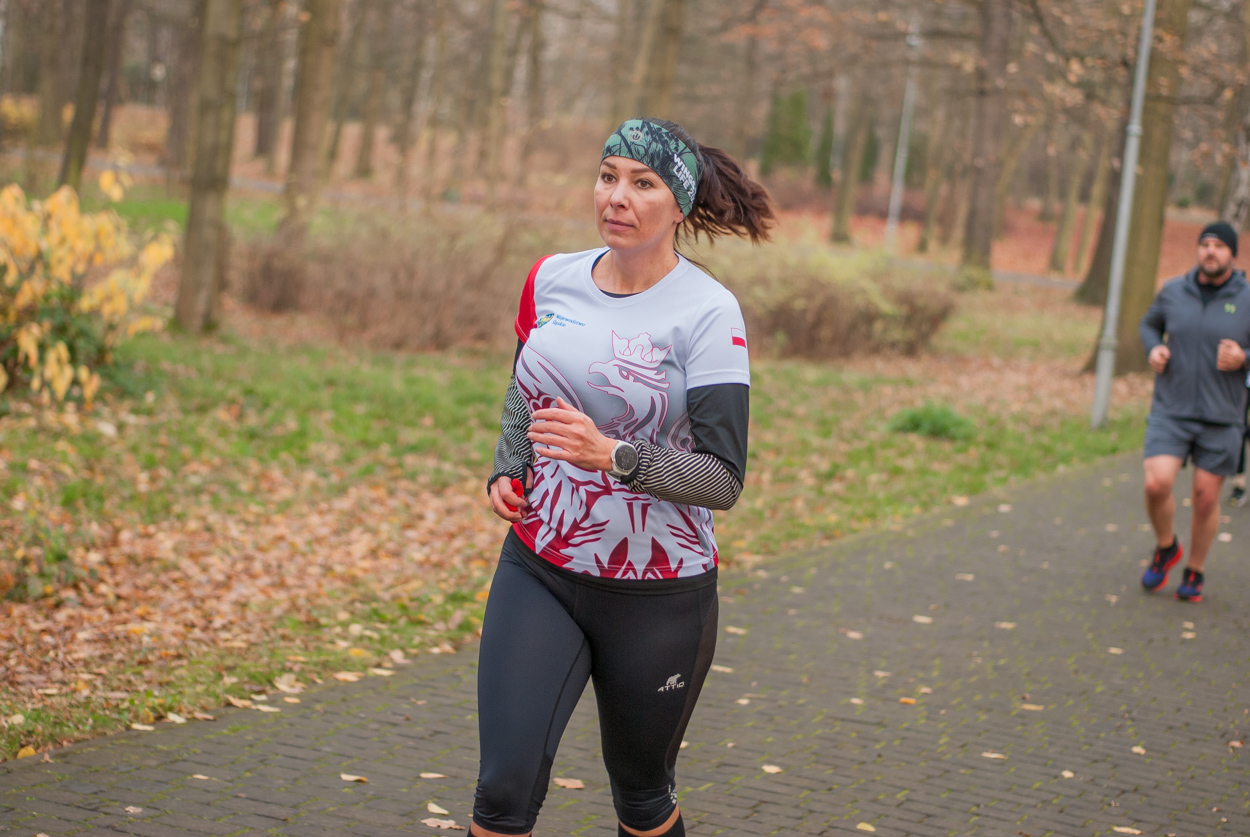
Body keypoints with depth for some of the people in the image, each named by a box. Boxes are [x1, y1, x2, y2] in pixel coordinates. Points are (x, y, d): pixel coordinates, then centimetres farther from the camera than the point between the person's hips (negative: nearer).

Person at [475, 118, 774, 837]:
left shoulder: (708, 312, -13)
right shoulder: (552, 279, 3)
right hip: (539, 573, 3)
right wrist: (507, 471, 3)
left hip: (657, 595, -3)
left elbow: (725, 479, -18)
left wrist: (611, 455, -31)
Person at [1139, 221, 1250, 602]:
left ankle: (1195, 572, 26)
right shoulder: (1173, 291, 1)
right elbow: (1150, 324, 20)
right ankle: (1165, 549, 15)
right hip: (1171, 410, 1)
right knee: (1157, 484, -15)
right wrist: (1153, 349, -1)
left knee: (1206, 497, 4)